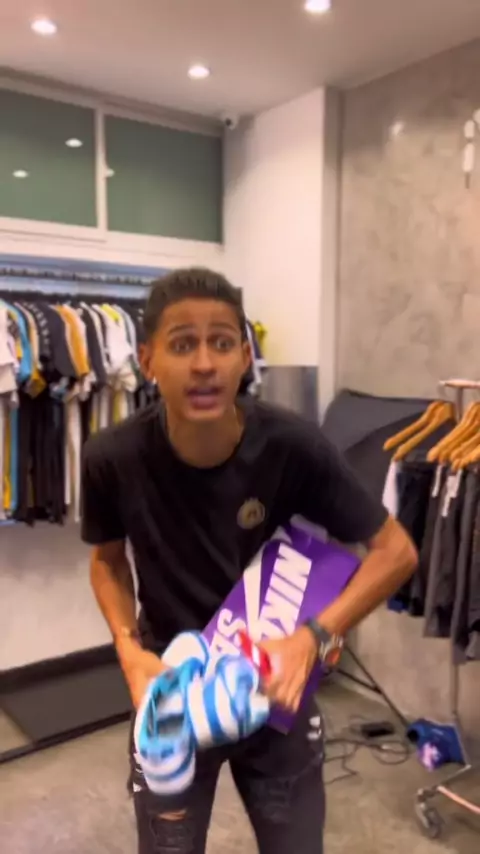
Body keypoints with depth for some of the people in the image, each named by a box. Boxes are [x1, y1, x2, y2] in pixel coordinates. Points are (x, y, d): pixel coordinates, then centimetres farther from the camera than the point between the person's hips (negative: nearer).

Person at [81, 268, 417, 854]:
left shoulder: (293, 447, -25)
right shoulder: (113, 458, -22)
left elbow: (395, 551, -14)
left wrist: (313, 637, -25)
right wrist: (129, 648, -15)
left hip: (275, 684, 0)